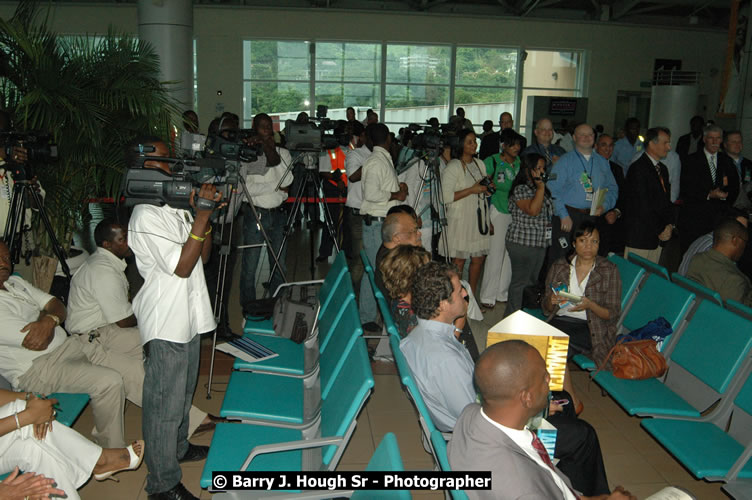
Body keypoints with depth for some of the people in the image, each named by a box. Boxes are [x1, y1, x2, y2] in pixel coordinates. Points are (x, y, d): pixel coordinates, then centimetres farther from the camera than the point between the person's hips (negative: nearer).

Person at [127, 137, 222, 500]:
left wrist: (207, 215, -3)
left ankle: (178, 447, 44)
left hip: (187, 316, 9)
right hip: (165, 324, -9)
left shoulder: (176, 206, 9)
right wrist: (201, 216, -25)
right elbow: (182, 266, -24)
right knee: (165, 403, 0)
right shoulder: (146, 217, -19)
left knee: (184, 392, 25)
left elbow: (202, 256, 10)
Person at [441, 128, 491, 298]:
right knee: (459, 260, -2)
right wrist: (472, 190, -19)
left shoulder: (479, 164, 13)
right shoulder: (453, 167, -9)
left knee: (478, 258, 8)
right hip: (460, 219, -7)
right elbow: (446, 196, -18)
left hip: (479, 218, 7)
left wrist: (487, 187, 4)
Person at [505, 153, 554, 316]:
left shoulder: (540, 189, 15)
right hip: (522, 243, -9)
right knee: (520, 282, -3)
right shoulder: (520, 189, -13)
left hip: (540, 243, 9)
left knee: (532, 280, 15)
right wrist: (541, 187, -22)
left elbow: (548, 212, 27)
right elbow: (533, 210, -27)